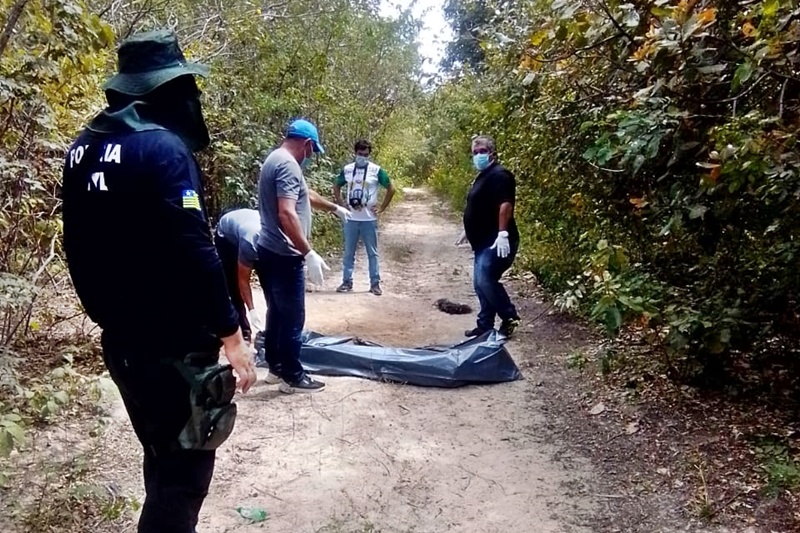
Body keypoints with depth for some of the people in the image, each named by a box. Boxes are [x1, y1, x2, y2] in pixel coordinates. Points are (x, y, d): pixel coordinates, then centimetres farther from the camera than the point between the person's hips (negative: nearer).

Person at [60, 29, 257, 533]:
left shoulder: (83, 149, 9)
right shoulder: (162, 148, -18)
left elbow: (81, 248, 16)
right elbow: (195, 254, -24)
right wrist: (231, 333, -17)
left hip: (121, 338, 9)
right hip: (174, 343, -9)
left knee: (162, 454, 23)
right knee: (185, 464, 3)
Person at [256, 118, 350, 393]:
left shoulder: (275, 159, 16)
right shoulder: (288, 165, -18)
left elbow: (305, 195, 30)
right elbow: (287, 214, -29)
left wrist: (334, 208, 41)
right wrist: (309, 253, -29)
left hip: (269, 252, 11)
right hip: (283, 256, -11)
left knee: (276, 313, 19)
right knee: (292, 318, 0)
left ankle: (275, 366, 30)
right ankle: (292, 377, 10)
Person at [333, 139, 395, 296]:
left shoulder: (376, 170, -5)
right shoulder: (347, 169, 3)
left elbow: (391, 189, 1)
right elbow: (336, 187, 17)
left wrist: (381, 208, -2)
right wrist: (341, 204, 5)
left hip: (369, 219, -2)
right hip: (351, 219, 2)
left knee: (372, 253, 5)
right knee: (349, 252, 9)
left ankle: (375, 283, 11)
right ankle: (347, 282, 17)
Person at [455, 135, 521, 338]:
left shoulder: (499, 174, -13)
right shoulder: (483, 176, 19)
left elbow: (505, 204, -24)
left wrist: (503, 233, -30)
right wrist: (468, 231, 28)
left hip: (496, 243, -10)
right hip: (484, 242, 11)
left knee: (485, 280, -16)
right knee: (481, 283, 10)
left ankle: (510, 317, 1)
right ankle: (485, 326, 18)